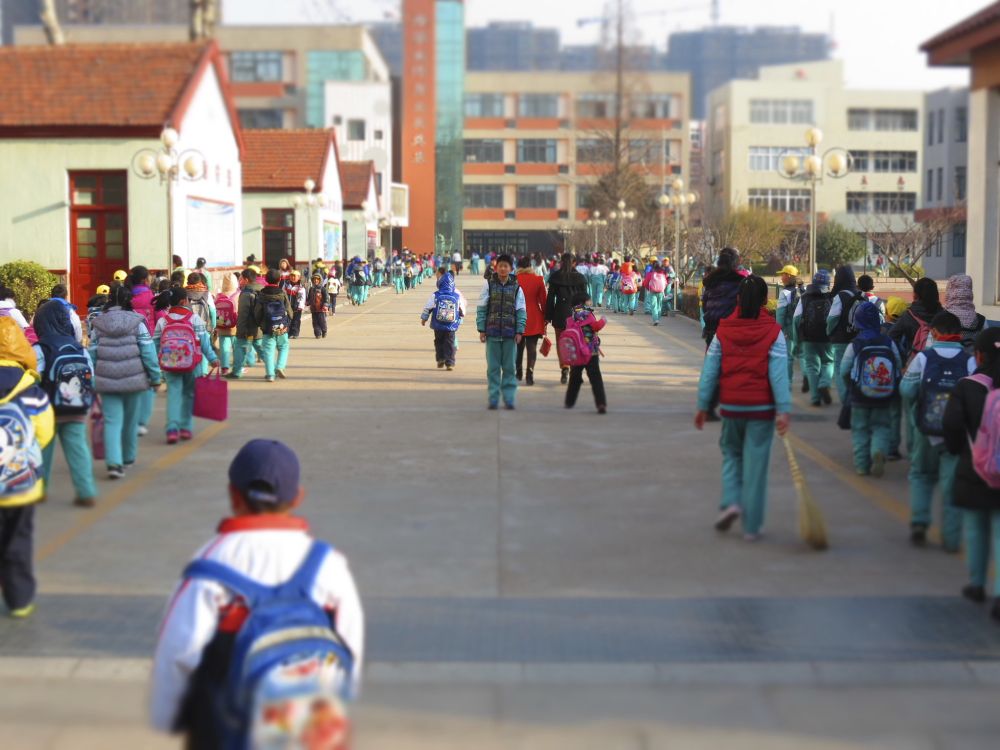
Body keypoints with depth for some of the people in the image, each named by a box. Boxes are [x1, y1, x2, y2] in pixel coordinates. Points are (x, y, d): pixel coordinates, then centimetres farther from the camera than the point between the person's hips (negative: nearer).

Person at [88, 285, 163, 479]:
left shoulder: (99, 324, 4)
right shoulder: (136, 322, -3)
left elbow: (92, 353, 6)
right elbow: (148, 351, -4)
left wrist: (91, 380, 12)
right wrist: (156, 377, 2)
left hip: (107, 381, 1)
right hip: (133, 379, -1)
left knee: (112, 421, -2)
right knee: (130, 420, 15)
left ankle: (114, 462, -18)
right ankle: (128, 458, 30)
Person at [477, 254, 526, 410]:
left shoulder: (516, 287, 4)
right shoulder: (489, 285, 3)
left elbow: (521, 311, 5)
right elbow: (481, 308, 4)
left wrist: (519, 331, -3)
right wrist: (482, 329, -1)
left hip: (510, 333, 0)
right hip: (492, 332, 0)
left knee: (509, 367, 3)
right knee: (493, 367, 3)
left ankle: (509, 398, 10)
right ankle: (493, 398, 8)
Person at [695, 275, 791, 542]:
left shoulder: (722, 331, 0)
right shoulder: (773, 332, -6)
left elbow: (710, 371, 1)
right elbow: (779, 374, -12)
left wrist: (703, 406, 8)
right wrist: (784, 410, -14)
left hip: (731, 407, 2)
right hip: (761, 409, -2)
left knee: (731, 453, 22)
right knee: (755, 464, 4)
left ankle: (731, 502, -1)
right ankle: (752, 526, 7)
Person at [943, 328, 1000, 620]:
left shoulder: (966, 387, -10)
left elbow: (952, 425, -14)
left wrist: (957, 449, 6)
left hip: (973, 472, -1)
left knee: (975, 530, 16)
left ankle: (977, 585, 29)